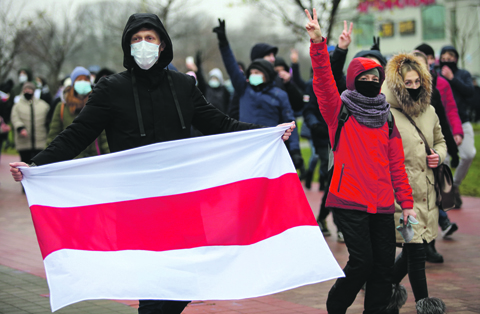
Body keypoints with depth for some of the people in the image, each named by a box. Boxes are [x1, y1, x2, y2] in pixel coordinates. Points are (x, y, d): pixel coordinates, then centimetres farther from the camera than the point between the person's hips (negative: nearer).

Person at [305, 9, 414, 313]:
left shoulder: (386, 118, 15)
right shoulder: (340, 111, 2)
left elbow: (396, 163, 15)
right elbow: (324, 82, -15)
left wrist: (407, 202, 10)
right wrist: (318, 44, -29)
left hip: (382, 204, 5)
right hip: (349, 202, -5)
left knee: (384, 265, 4)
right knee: (362, 262, -10)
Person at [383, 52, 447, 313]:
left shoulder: (429, 111, 11)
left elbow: (440, 140, 26)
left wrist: (439, 155, 4)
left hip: (427, 191, 7)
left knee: (413, 248, 11)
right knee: (415, 249, -6)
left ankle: (388, 284, 33)